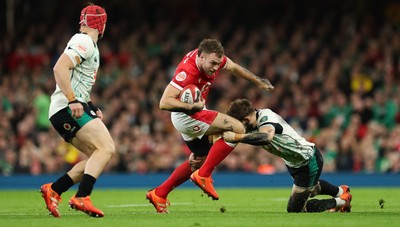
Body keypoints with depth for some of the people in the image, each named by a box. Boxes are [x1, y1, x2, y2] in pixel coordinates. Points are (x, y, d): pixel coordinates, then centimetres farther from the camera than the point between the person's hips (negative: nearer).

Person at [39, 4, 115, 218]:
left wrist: (91, 107, 21)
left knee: (98, 156, 9)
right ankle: (81, 198, -28)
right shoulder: (84, 42, -8)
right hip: (67, 109, -10)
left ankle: (53, 190, 5)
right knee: (107, 148, -19)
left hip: (63, 112, 10)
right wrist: (73, 101, -26)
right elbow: (60, 68, -22)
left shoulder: (90, 46, 23)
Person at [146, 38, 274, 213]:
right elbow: (164, 102, -35)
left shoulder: (212, 57, -10)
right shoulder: (187, 72, -33)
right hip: (186, 115, -9)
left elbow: (234, 68, 12)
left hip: (195, 113, 9)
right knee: (237, 128, -20)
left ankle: (159, 194, 29)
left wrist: (259, 82, 22)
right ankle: (203, 176, -15)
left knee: (200, 160, 25)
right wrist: (192, 107, -44)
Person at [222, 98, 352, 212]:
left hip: (309, 163, -10)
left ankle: (340, 201, 13)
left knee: (294, 209, 0)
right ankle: (341, 191, 59)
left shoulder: (266, 118, -35)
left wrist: (237, 137, -60)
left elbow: (266, 137, -58)